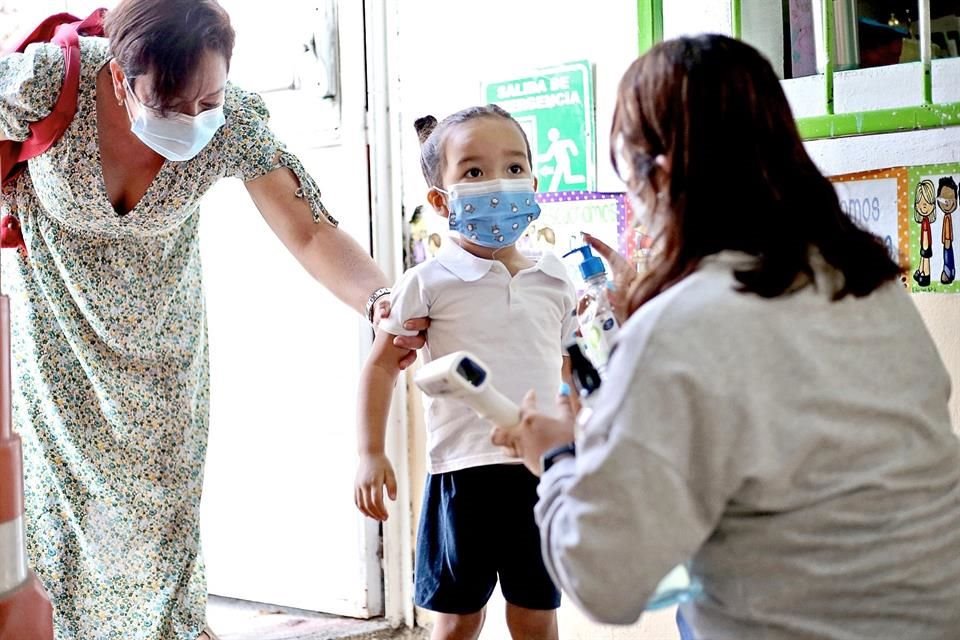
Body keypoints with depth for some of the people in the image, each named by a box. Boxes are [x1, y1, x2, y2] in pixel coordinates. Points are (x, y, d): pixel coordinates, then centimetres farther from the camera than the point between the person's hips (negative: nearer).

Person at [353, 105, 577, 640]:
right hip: (464, 472, -3)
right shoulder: (429, 284, -5)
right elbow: (381, 366, 1)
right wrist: (371, 454, -4)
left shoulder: (555, 281, 6)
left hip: (543, 470, 3)